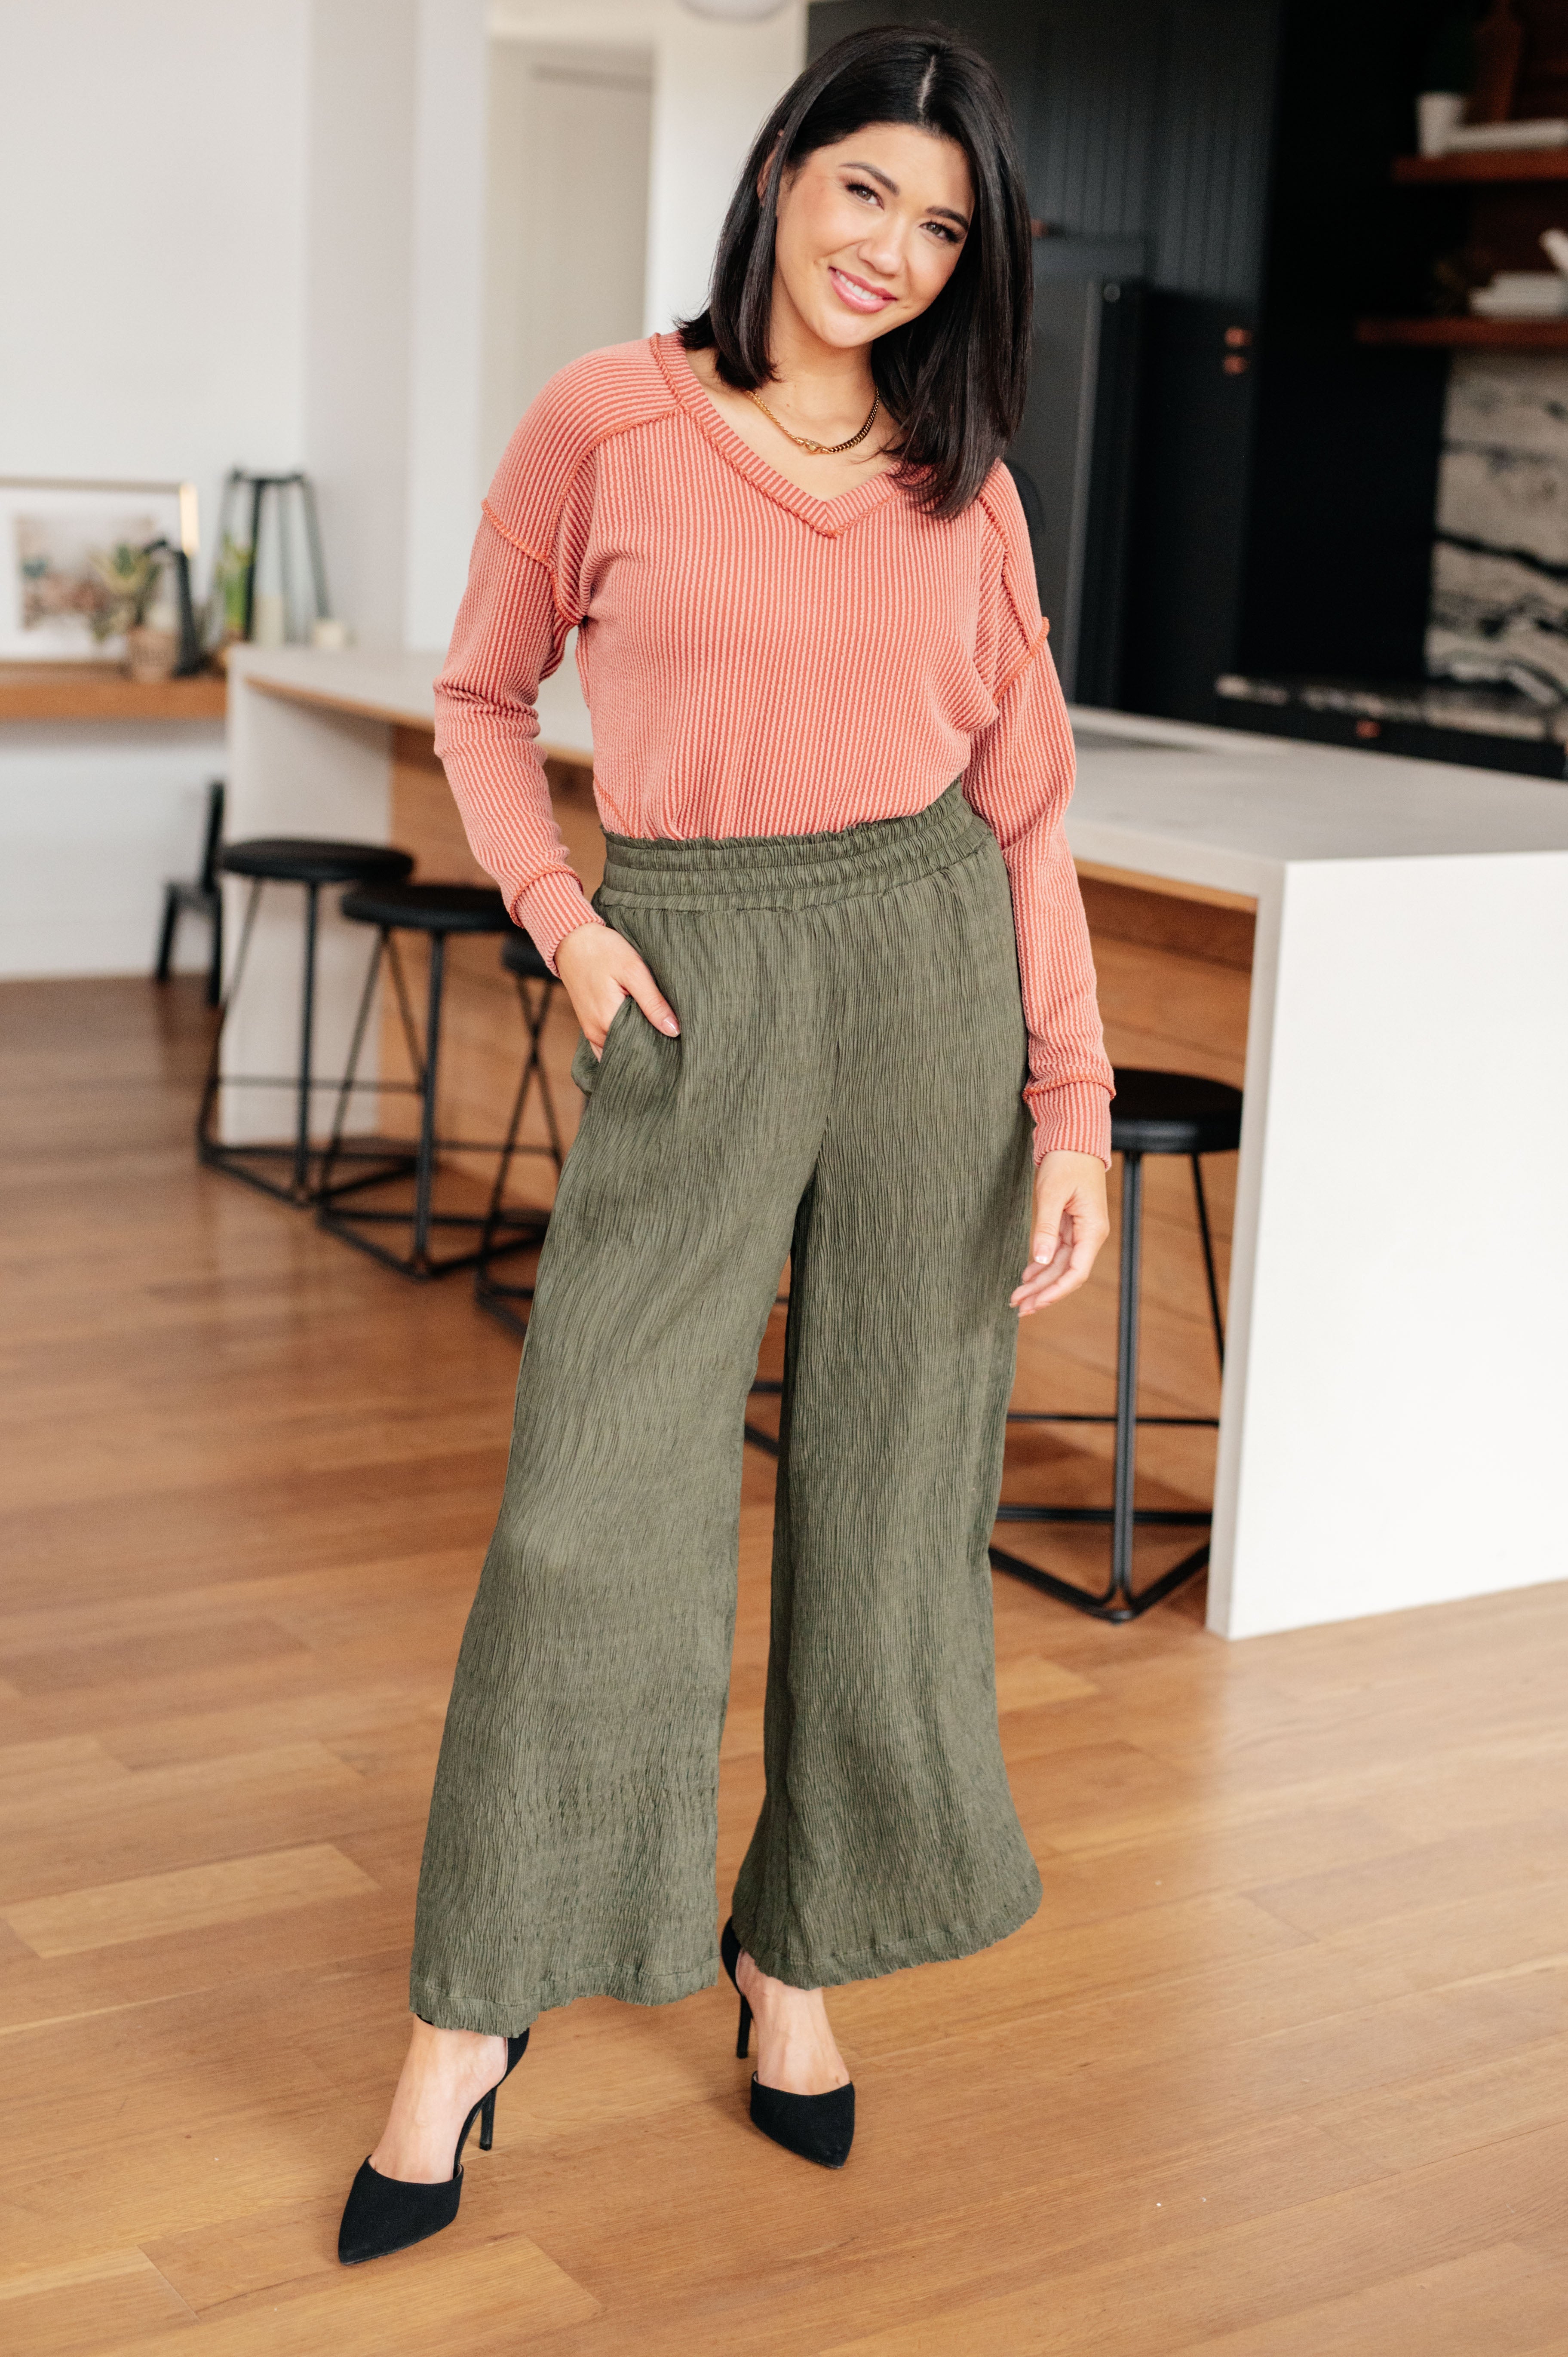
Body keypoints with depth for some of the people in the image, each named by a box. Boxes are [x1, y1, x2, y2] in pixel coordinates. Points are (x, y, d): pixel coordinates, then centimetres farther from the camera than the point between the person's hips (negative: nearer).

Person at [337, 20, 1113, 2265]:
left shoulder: (964, 487, 7)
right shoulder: (608, 426, 0)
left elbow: (1025, 805, 7)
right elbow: (482, 697, 10)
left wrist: (1075, 1105, 0)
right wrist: (561, 915, -6)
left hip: (933, 975, 3)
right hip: (694, 988, -2)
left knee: (892, 1494, 7)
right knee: (596, 1504, -3)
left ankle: (794, 1956, 26)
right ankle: (467, 2022, 11)